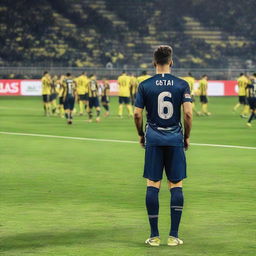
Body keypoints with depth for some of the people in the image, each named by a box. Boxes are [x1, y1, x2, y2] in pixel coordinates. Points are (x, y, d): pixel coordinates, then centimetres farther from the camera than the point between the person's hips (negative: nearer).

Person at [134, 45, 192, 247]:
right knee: (176, 185, 4)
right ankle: (173, 236, 0)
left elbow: (137, 114, -1)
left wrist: (141, 135, 15)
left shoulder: (145, 85, 0)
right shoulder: (182, 85, -2)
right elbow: (188, 113, -8)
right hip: (175, 138, 0)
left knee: (153, 185, 3)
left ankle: (154, 236, 3)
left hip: (153, 139, 0)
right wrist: (187, 136, 6)